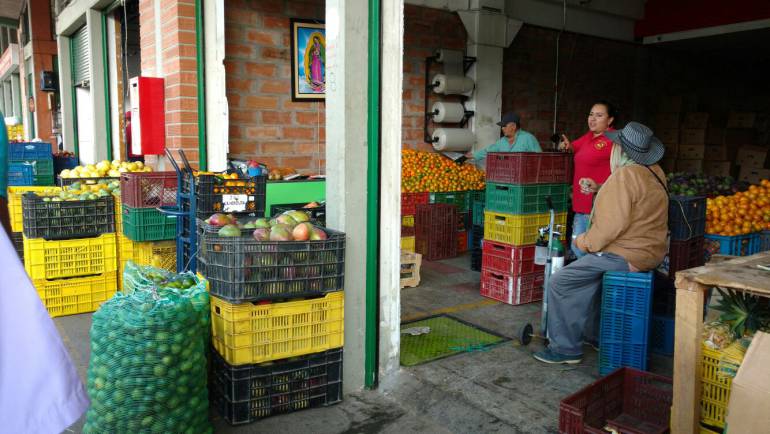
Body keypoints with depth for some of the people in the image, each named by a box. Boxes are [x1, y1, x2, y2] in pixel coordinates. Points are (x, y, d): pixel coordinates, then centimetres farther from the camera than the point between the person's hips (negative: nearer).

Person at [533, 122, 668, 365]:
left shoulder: (625, 175, -20)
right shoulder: (655, 172, 9)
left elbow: (612, 224, -25)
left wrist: (587, 242, -9)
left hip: (625, 256, -10)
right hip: (650, 251, 10)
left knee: (559, 283, -6)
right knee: (585, 273, 27)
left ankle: (565, 348, 2)